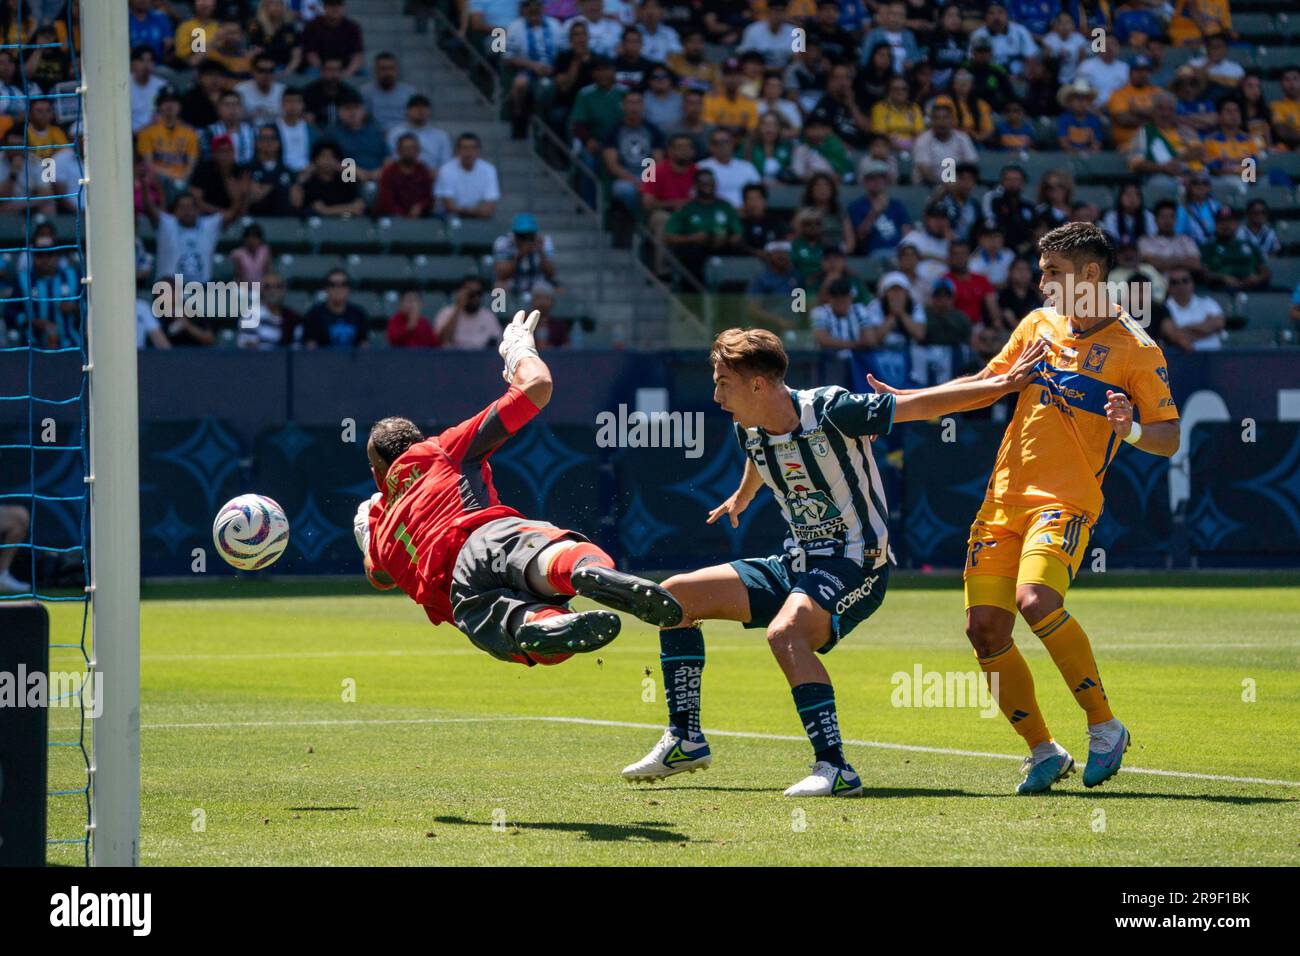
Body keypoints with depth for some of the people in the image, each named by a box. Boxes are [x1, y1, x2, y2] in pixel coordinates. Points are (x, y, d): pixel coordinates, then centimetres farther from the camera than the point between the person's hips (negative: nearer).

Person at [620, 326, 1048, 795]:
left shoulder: (831, 411, -20)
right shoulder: (749, 431, 3)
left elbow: (923, 404, -13)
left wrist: (1003, 383, -12)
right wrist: (742, 498, 50)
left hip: (855, 564, -8)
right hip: (797, 561, 8)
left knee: (784, 632, -36)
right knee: (676, 594, 4)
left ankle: (834, 768, -35)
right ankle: (685, 741, 10)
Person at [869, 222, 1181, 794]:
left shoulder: (1135, 349, -4)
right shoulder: (1039, 324, 12)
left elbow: (1168, 440, -3)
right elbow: (987, 382, 25)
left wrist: (1130, 428, -25)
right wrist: (909, 401, 18)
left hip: (1066, 503, -6)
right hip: (1004, 497, 6)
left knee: (1036, 601, -30)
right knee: (985, 628, -3)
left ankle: (1104, 726, -14)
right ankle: (1043, 753, 10)